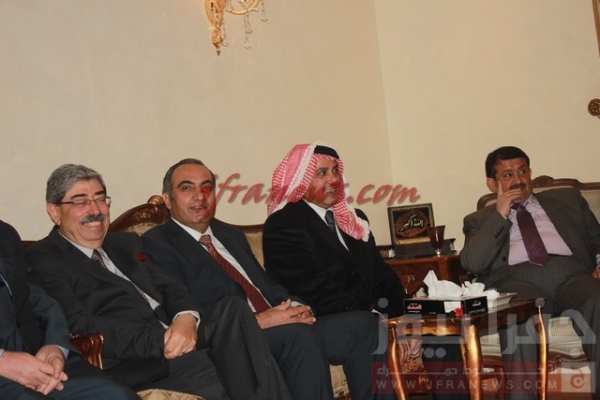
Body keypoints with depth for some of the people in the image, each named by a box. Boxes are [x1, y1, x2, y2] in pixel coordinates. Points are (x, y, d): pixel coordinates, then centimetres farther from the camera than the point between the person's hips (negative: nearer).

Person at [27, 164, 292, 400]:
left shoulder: (126, 243, 25)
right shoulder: (42, 260, 3)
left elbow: (167, 287, 15)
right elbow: (78, 325, -11)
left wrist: (186, 317, -11)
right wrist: (158, 341, -21)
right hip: (127, 363, -7)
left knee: (231, 308, -22)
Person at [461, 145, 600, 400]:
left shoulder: (567, 199, 29)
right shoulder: (480, 220, 23)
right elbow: (472, 264, 5)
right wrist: (500, 215, 4)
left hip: (570, 275, 2)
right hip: (516, 281, -2)